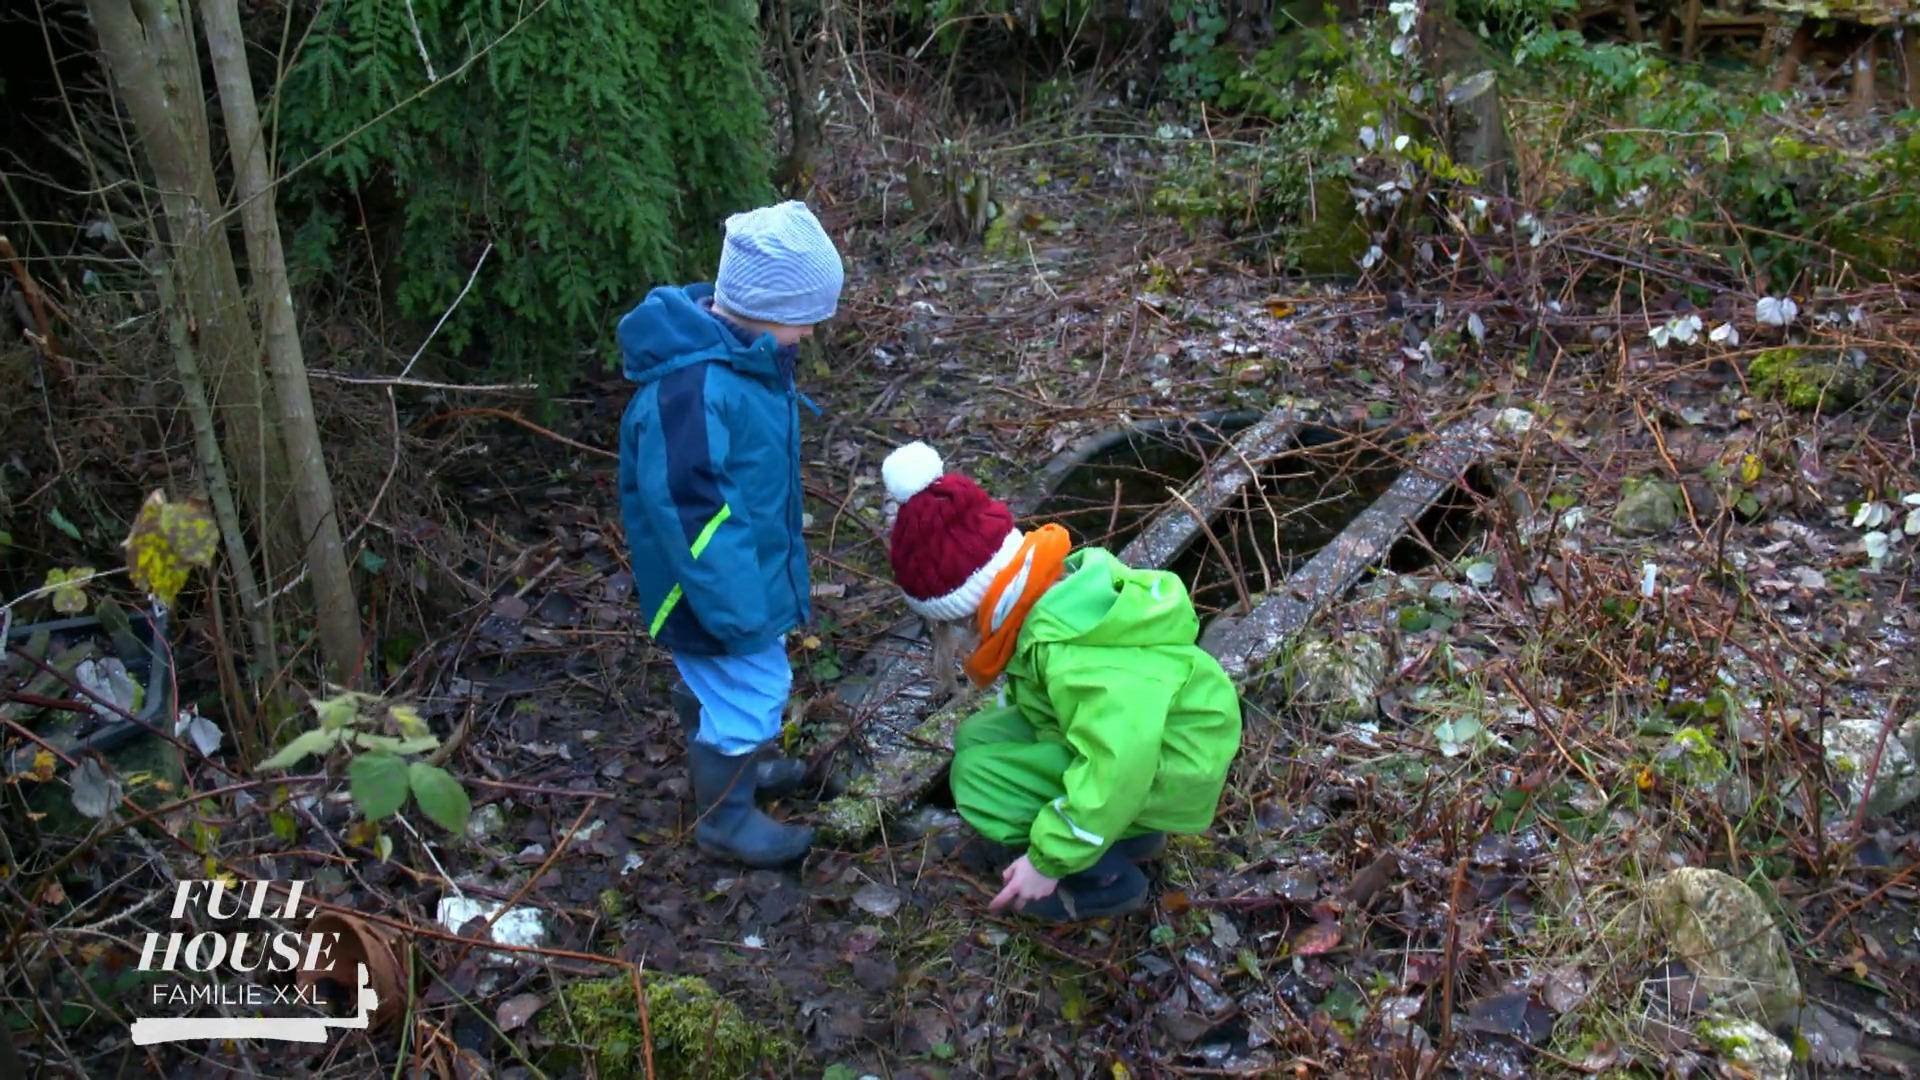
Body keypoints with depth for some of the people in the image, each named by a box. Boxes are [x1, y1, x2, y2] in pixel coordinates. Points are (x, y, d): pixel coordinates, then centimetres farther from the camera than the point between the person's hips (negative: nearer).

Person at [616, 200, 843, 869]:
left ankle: (735, 763, 52)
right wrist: (729, 605, -26)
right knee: (748, 691, 7)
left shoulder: (740, 353, -1)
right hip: (720, 584, -9)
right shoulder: (694, 390, -33)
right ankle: (726, 819, 28)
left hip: (747, 567, 9)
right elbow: (683, 506, -31)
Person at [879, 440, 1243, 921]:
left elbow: (1117, 766, -38)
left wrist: (1047, 860, -27)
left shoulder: (1068, 654, -34)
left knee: (981, 776, -18)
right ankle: (1127, 829, 14)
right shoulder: (1062, 586, -6)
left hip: (1165, 768, -10)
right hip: (1133, 735, 10)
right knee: (977, 736, 7)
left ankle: (1104, 876, -2)